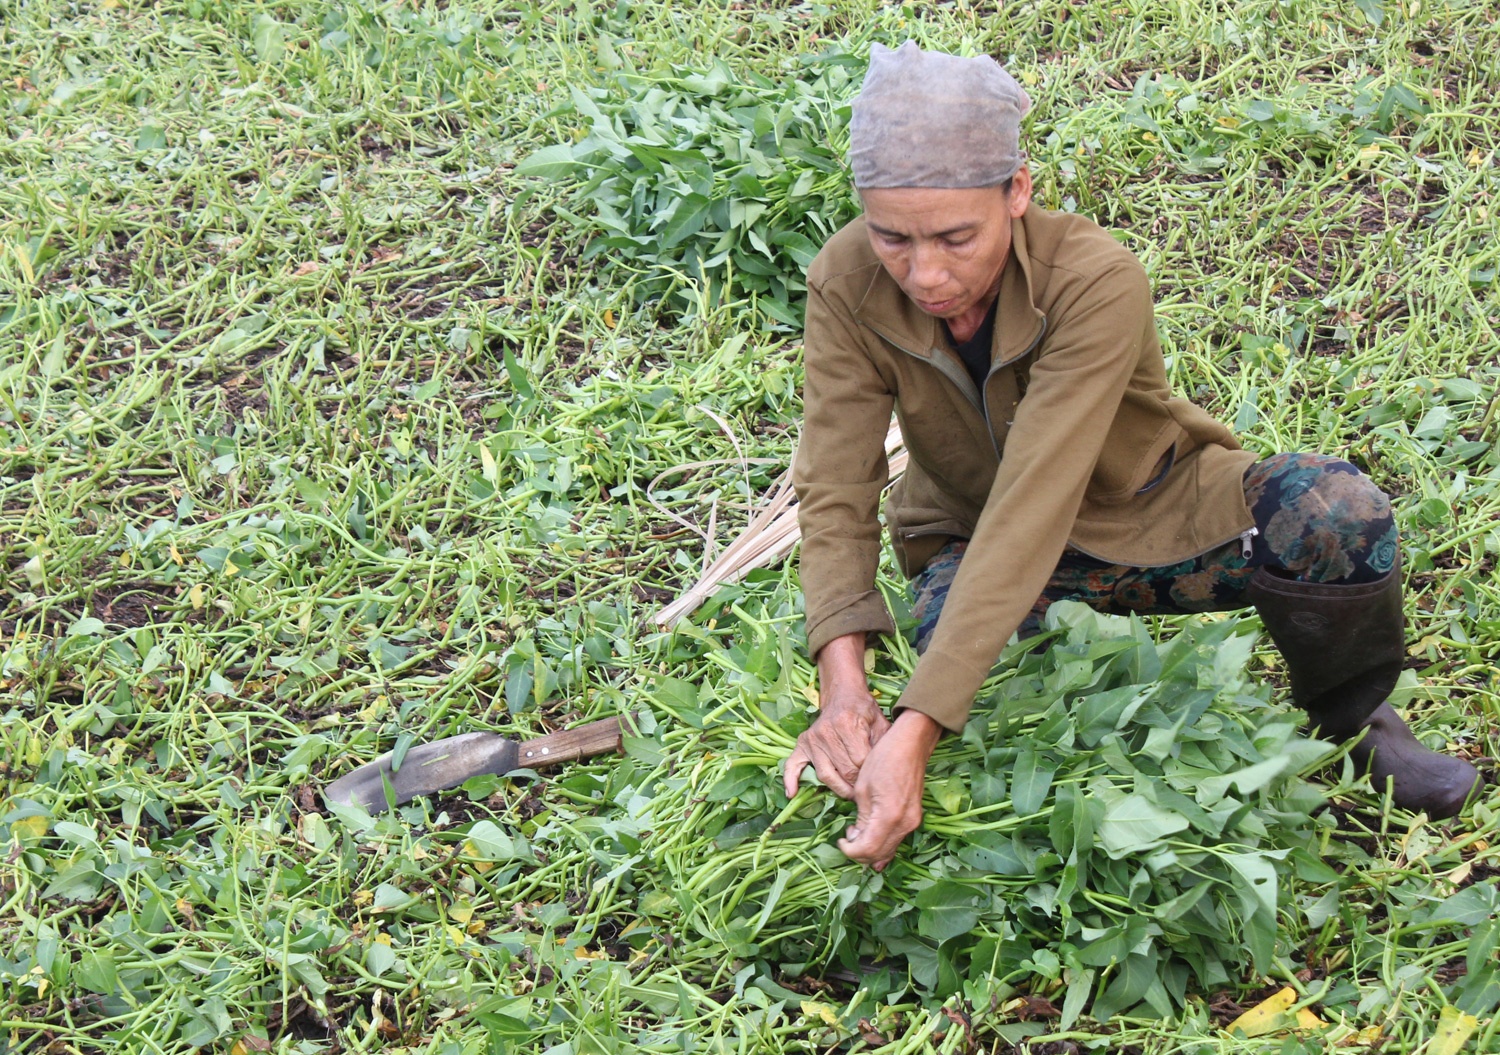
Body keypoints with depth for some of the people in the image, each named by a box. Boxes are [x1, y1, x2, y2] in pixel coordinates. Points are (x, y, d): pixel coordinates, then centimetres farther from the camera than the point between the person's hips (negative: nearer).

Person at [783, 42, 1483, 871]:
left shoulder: (1095, 281, -33)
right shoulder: (846, 288, -21)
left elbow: (1032, 510, -40)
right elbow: (835, 493, -24)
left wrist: (917, 730, -48)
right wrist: (844, 686, -42)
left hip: (1154, 519, -2)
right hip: (972, 545, 2)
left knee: (1330, 508, -32)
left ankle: (1349, 719, 0)